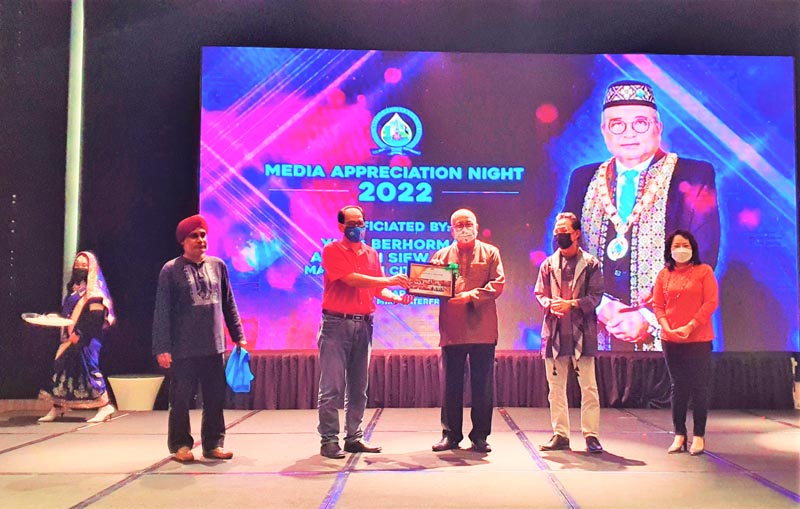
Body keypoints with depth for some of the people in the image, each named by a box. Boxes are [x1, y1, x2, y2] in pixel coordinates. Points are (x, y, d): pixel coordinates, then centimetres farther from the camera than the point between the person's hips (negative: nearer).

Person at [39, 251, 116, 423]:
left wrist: (79, 333, -21)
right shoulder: (73, 287, 17)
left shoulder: (94, 290, -8)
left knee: (88, 368, -8)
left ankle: (104, 406, -1)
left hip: (87, 338, -8)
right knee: (62, 367, 6)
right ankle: (57, 408, 12)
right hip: (71, 337, 8)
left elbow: (95, 317, -17)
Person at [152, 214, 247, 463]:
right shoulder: (171, 270, -2)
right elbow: (162, 312, -4)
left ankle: (213, 444, 19)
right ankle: (180, 445, 18)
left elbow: (229, 304, 15)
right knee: (181, 399, 4)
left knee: (215, 399, 8)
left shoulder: (217, 266, 9)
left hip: (214, 348, 4)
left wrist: (238, 335, 11)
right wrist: (162, 348, -9)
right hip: (183, 350, -4)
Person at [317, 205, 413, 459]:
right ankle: (329, 440, 1)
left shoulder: (372, 254, 15)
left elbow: (378, 288, 15)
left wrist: (397, 297, -6)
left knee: (358, 386, 9)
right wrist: (388, 280, -18)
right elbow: (351, 279, -16)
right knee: (332, 386, -4)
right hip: (337, 324, -6)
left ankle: (354, 437, 17)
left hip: (363, 325, 6)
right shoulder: (332, 251, -3)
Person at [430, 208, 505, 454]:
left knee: (483, 385, 3)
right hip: (452, 329, 1)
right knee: (451, 384, 5)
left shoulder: (490, 253, 9)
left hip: (482, 329, -1)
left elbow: (498, 284, -2)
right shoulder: (441, 255, 13)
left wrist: (471, 295, -15)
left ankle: (480, 436, 13)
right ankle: (450, 434, 15)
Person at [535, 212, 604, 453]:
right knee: (556, 387, 7)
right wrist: (550, 304, -10)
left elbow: (596, 295, -2)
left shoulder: (591, 263, 3)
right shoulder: (548, 264, 11)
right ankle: (560, 435, 14)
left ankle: (591, 435, 6)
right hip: (555, 333, 3)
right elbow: (539, 293, 11)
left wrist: (571, 304, -14)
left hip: (582, 332, -3)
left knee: (588, 386, -2)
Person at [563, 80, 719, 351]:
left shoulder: (693, 176, 2)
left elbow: (701, 258, -7)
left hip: (667, 335, -2)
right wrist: (600, 305, -11)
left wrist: (649, 318, -16)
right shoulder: (584, 179, 11)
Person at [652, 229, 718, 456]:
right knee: (678, 387, 8)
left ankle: (699, 436, 10)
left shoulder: (704, 271, -1)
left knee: (698, 387, 1)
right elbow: (658, 305, 6)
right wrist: (667, 328, -10)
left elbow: (711, 302, -8)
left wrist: (689, 327, -15)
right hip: (671, 340, 3)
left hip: (698, 339, -3)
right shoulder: (664, 274, 8)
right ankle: (679, 435, 15)